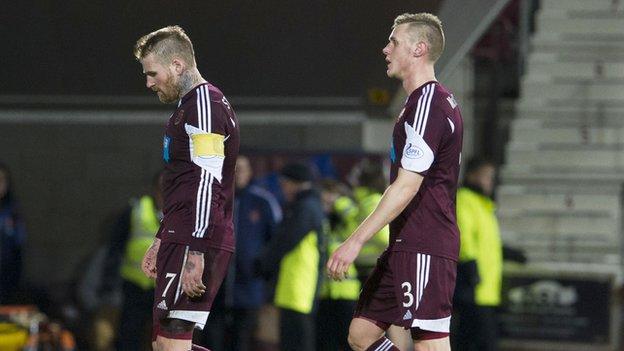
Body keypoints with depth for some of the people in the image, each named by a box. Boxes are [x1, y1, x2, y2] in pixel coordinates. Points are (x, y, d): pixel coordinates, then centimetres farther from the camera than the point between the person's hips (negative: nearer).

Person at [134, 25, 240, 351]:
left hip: (195, 243, -11)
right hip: (181, 239, 11)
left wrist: (195, 254, -25)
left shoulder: (205, 102, -11)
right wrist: (161, 242, 29)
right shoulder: (189, 105, 23)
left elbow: (208, 184, -20)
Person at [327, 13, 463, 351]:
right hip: (406, 247, 11)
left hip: (423, 248, -11)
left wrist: (356, 240, -22)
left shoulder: (427, 103, -15)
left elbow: (407, 186, -21)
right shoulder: (434, 100, 18)